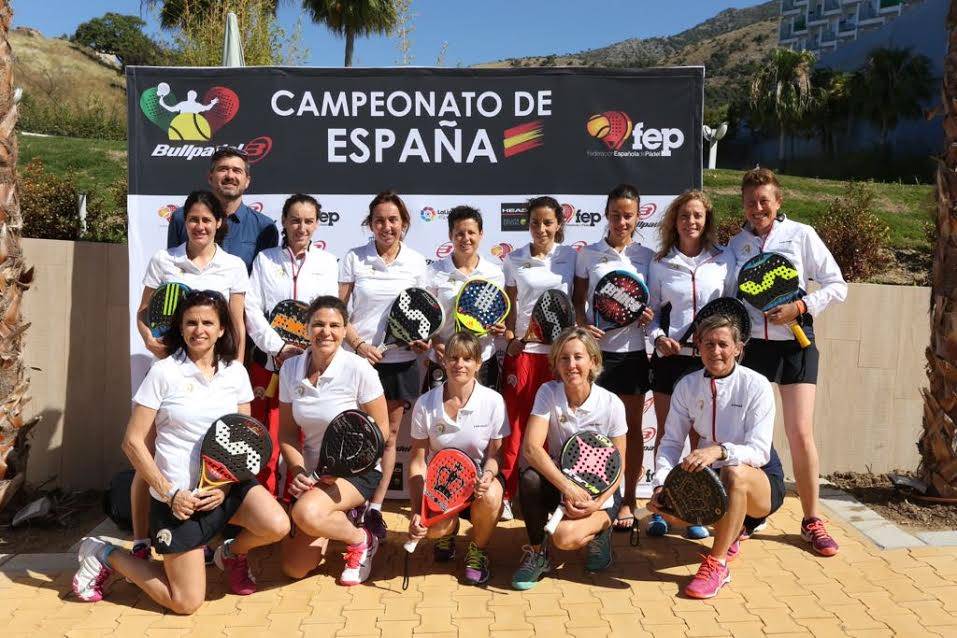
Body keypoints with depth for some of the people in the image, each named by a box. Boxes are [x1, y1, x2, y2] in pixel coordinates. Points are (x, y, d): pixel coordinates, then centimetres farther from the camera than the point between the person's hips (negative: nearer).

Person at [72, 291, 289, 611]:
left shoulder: (235, 372, 2)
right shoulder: (164, 372, -8)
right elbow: (133, 442, -8)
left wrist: (226, 486, -10)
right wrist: (169, 494, -13)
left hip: (226, 485, 3)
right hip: (177, 497, -3)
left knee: (277, 525, -24)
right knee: (186, 603, -1)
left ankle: (232, 552, 12)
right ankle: (105, 555, 21)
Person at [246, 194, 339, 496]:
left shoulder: (328, 262, 10)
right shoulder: (265, 259, 9)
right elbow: (252, 310, 1)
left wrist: (305, 349, -9)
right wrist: (279, 347, -10)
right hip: (268, 360, 0)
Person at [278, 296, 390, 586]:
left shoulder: (358, 369, -16)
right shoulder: (290, 369, -4)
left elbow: (380, 430, -11)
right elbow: (287, 432, 3)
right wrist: (298, 471, -13)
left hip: (358, 471, -5)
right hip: (312, 473, 5)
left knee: (306, 513, -34)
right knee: (294, 568, 2)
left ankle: (361, 539, -2)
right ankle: (337, 518, 31)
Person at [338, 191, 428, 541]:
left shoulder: (416, 262, 3)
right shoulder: (354, 258, -2)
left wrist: (422, 339, -7)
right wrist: (359, 345, -14)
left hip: (400, 359, 2)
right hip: (359, 357, -2)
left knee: (388, 436, 10)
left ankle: (375, 508, 22)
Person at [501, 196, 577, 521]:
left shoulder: (571, 256, 4)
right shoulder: (514, 259, 5)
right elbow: (509, 305, 7)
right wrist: (509, 337, -4)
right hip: (522, 348, 0)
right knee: (515, 423, 3)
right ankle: (505, 494, 12)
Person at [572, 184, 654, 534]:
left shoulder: (647, 256, 5)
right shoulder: (588, 254, 4)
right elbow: (577, 302, 6)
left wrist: (651, 315, -12)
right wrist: (584, 324, -13)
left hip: (632, 351, 1)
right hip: (596, 348, 0)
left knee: (631, 427, 8)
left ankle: (628, 500, 20)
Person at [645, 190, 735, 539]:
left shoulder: (724, 260, 4)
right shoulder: (660, 264, 5)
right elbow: (652, 310, 8)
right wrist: (658, 337, -9)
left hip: (709, 358, 0)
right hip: (669, 357, 1)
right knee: (666, 434, 6)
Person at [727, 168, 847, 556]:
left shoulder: (801, 234, 0)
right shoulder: (736, 244, 8)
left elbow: (837, 286, 0)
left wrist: (801, 307, -15)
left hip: (795, 343, -2)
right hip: (751, 345, 2)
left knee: (801, 434, -4)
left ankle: (812, 520, 13)